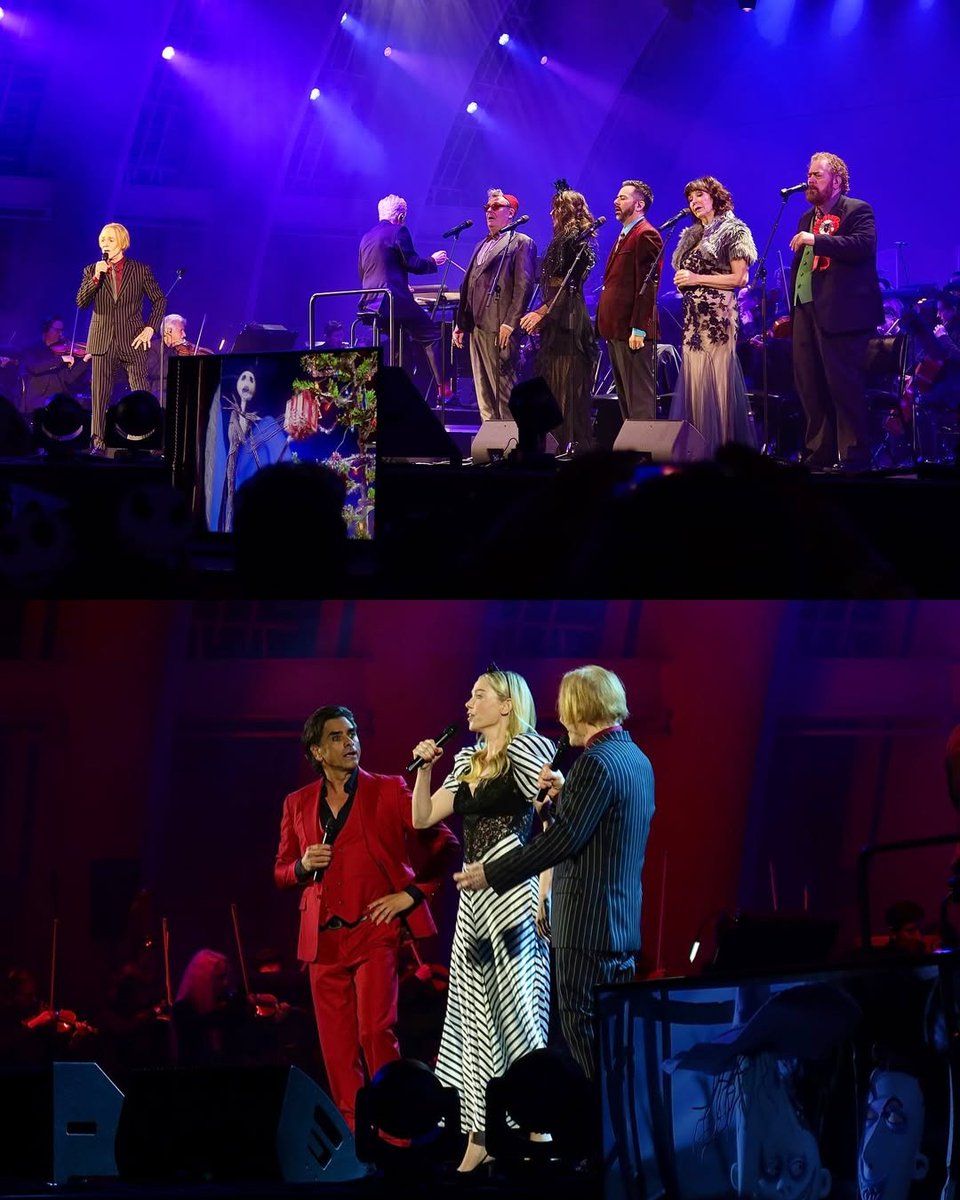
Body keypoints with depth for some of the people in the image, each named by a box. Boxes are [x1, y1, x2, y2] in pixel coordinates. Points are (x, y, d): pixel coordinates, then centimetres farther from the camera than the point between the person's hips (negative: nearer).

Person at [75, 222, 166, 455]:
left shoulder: (141, 270, 3)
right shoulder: (91, 271, 7)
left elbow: (159, 299, 8)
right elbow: (81, 302, -3)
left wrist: (150, 328, -2)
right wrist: (96, 277, -14)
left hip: (133, 340, -1)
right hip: (102, 341, 1)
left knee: (141, 394, -7)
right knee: (100, 394, 0)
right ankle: (98, 442, 5)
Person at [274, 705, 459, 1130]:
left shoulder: (389, 791, 3)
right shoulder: (298, 804, 13)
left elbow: (444, 845, 3)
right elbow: (281, 871, 20)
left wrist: (412, 893, -6)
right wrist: (303, 866, -2)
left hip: (375, 931, -4)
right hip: (322, 937, 4)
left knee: (376, 1032, -16)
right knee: (336, 1047, 2)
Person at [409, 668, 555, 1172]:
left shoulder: (524, 751, -7)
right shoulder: (468, 760, 16)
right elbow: (423, 817, 19)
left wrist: (545, 895, -18)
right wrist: (424, 767, 5)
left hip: (513, 894, -8)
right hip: (474, 898, 8)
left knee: (514, 1008, -8)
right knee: (475, 1016, 7)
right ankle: (478, 1141, 10)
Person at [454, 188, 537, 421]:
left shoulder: (521, 243, -1)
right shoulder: (481, 246, 24)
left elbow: (524, 286, -11)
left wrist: (510, 323, -19)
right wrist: (460, 323, 16)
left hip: (500, 330, -8)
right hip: (477, 328, 8)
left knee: (504, 390, -9)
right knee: (484, 393, 8)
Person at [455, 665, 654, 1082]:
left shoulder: (596, 763, -15)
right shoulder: (636, 758, 14)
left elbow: (564, 839, -19)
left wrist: (491, 874, -14)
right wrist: (566, 792, 17)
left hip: (588, 922, -10)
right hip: (623, 922, 10)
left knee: (582, 1030, -7)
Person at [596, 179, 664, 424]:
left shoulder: (646, 235, -10)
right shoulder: (625, 235, 21)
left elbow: (647, 285, -17)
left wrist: (638, 329, -22)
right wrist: (606, 325, 16)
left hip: (633, 329, -10)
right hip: (616, 329, 10)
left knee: (640, 398, -9)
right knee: (624, 396, 11)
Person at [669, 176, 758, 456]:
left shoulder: (733, 231, -1)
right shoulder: (692, 235, 21)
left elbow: (740, 278, -8)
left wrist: (697, 279, -11)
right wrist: (682, 281, 6)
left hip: (717, 315, -7)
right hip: (693, 316, 7)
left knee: (717, 380, -11)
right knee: (693, 381, 2)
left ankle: (723, 446, -10)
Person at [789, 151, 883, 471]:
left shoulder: (857, 211, -2)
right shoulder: (807, 217, 21)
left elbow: (864, 244, -20)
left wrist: (816, 240, -22)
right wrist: (792, 308, 19)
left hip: (839, 312, -8)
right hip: (806, 311, 8)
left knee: (844, 385, -10)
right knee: (808, 385, 7)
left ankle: (854, 455, -6)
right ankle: (819, 452, 14)